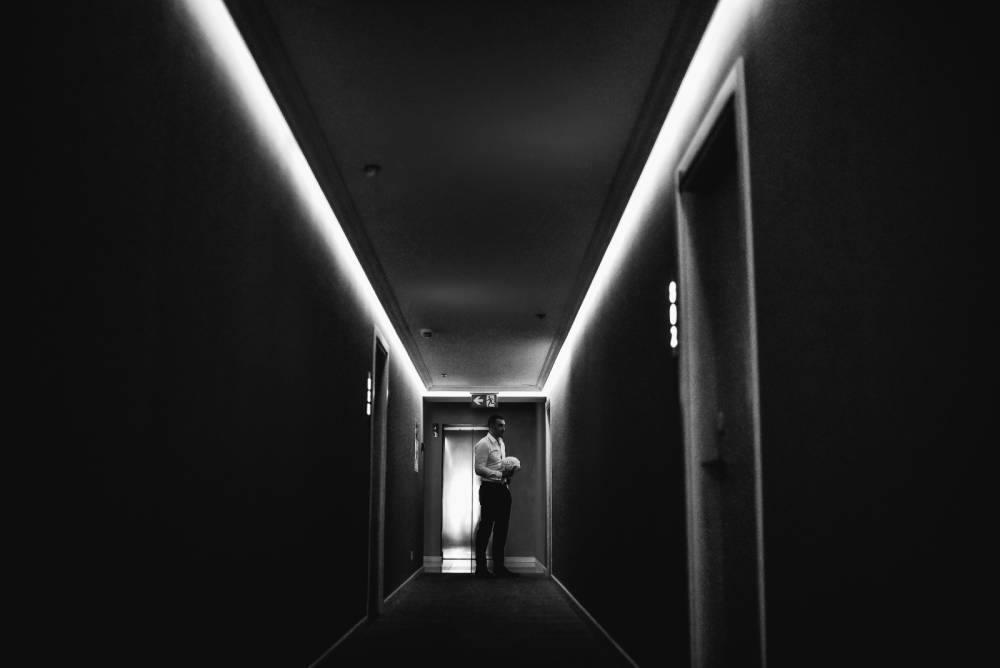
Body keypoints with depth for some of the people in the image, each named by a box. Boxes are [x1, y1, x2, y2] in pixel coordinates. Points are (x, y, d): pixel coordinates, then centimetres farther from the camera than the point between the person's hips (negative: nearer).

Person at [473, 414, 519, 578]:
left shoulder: (501, 443, 17)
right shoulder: (483, 444, -10)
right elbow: (479, 469, -16)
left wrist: (508, 473, 5)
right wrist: (501, 474, -23)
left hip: (503, 488, 8)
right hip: (489, 489, -8)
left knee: (501, 528, 10)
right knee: (485, 528, -2)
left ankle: (499, 566, 18)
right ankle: (481, 568, 6)